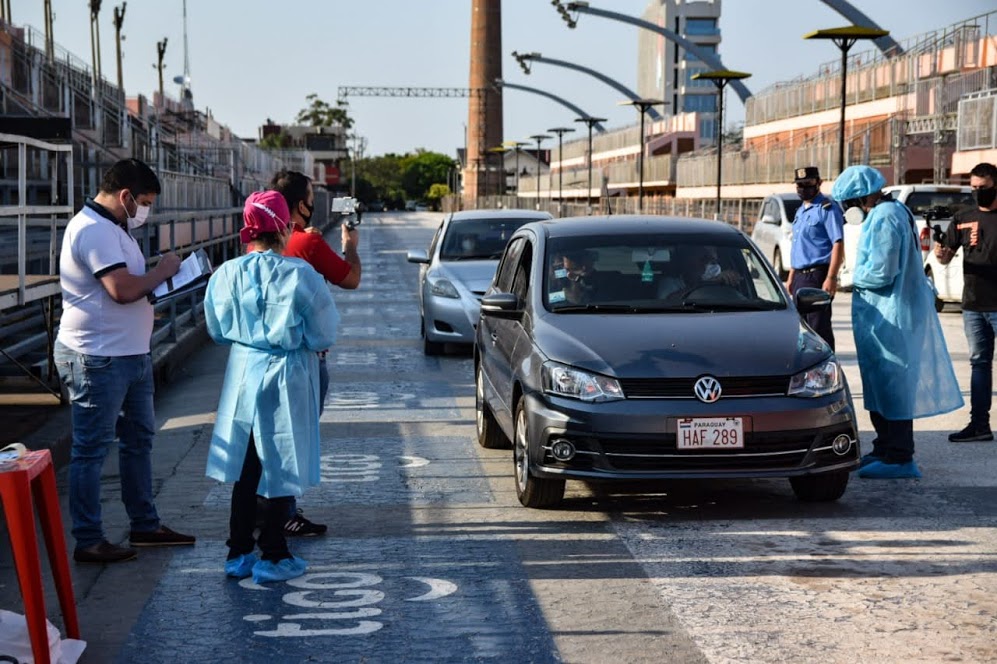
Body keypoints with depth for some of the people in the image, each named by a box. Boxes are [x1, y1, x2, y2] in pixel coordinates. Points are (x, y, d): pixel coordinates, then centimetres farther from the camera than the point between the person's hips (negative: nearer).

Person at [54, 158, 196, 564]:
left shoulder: (111, 228, 15)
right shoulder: (93, 230, -19)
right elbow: (123, 289, -27)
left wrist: (160, 285, 8)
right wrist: (162, 271, -12)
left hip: (130, 355, 11)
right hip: (97, 358, -11)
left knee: (138, 439, 18)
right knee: (92, 450, -3)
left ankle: (145, 525, 29)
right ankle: (88, 542, 4)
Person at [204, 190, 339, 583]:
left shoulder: (226, 274, -5)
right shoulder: (299, 275, -15)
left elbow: (218, 330, 8)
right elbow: (324, 334, -8)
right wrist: (306, 341, 13)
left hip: (243, 376, 4)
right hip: (287, 380, -4)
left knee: (244, 466, 14)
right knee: (281, 467, 6)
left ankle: (239, 553, 20)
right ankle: (272, 557, 11)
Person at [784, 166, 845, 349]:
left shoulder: (827, 209, -9)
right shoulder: (800, 211, 19)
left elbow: (838, 244, -16)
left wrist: (831, 278, -23)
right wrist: (791, 276, 21)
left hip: (817, 274, -9)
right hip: (800, 276, 9)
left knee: (819, 326, -9)